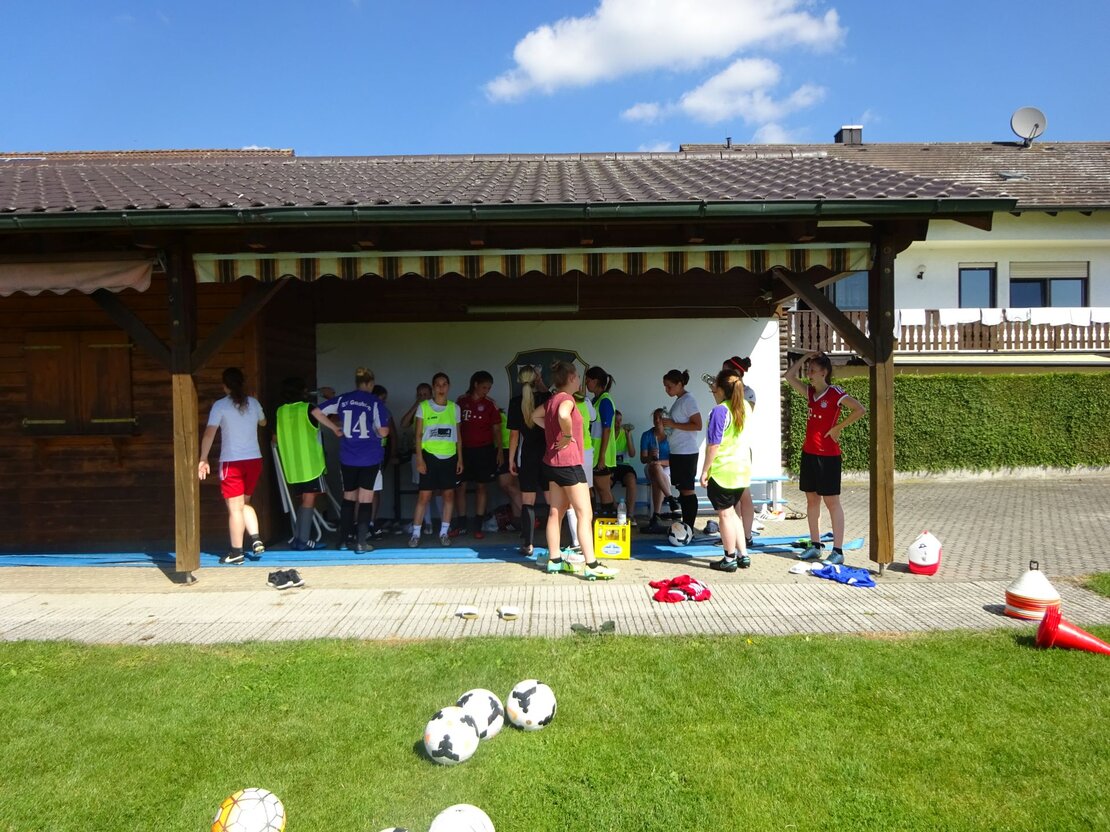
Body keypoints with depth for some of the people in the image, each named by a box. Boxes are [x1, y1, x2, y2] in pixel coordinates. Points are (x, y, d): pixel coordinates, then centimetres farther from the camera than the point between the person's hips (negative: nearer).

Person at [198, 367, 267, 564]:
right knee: (245, 503, 20)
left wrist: (203, 459, -7)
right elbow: (263, 422, 26)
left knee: (235, 508, 1)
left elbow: (209, 434, -11)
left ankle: (236, 552, 5)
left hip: (232, 462, -4)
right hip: (254, 460, 4)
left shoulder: (220, 405, -6)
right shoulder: (253, 403, 6)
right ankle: (256, 540, 6)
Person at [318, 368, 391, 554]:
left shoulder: (342, 399, 3)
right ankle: (361, 543, 4)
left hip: (347, 458, 3)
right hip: (370, 458, -3)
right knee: (365, 499, 3)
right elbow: (383, 432, -12)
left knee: (348, 498, 17)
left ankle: (344, 540, 21)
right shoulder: (375, 402, -8)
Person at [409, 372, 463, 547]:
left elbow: (457, 435, 11)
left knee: (449, 494, 5)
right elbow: (418, 435, -1)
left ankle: (444, 532, 16)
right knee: (424, 495, -3)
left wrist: (460, 459, 6)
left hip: (449, 457, 3)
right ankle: (416, 533, 5)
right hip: (430, 456, -3)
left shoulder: (454, 408, 7)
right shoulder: (423, 406, -1)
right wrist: (419, 459, -8)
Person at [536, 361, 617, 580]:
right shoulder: (567, 398, -15)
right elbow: (563, 415, -38)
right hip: (568, 461, -10)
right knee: (585, 514, -8)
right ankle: (591, 565, -10)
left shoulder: (552, 400, 12)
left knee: (556, 512, 13)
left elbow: (535, 416, 29)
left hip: (552, 462, 10)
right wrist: (568, 436, -22)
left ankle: (554, 560, 18)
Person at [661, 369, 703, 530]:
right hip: (677, 452, 9)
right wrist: (666, 426, 10)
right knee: (682, 490, 12)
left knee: (687, 491, -5)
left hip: (686, 453, -9)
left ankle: (689, 528, -1)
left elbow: (698, 425, -18)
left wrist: (673, 424, -18)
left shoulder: (688, 400, -12)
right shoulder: (679, 400, 15)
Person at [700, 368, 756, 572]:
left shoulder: (719, 411, -17)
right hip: (742, 468, 8)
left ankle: (730, 559, 12)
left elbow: (713, 445, -18)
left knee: (725, 514, 4)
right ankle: (743, 555, 20)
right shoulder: (745, 407, 6)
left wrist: (705, 470, -11)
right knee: (731, 512, 19)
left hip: (722, 471, -7)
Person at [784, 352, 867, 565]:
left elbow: (860, 409, -20)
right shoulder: (810, 392, 10)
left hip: (828, 455, -7)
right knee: (812, 499, 11)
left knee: (832, 501, -3)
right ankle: (814, 545, 20)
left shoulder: (835, 393, -10)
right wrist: (805, 356, 8)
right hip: (809, 452, 7)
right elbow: (789, 376, 12)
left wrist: (838, 427, -16)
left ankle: (838, 551, 2)